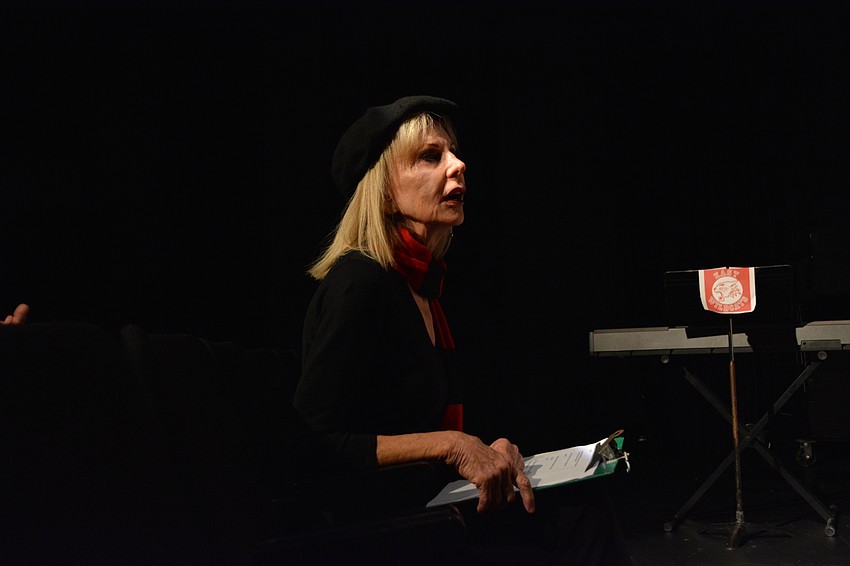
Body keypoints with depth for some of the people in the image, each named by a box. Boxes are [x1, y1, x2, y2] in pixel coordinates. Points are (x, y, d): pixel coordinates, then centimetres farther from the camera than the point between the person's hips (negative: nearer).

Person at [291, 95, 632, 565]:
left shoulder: (422, 281, 13)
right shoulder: (358, 286, -15)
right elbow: (316, 444, -19)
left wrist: (485, 455, -1)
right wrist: (453, 446, -19)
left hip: (420, 501, 8)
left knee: (582, 506, -10)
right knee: (578, 516, -18)